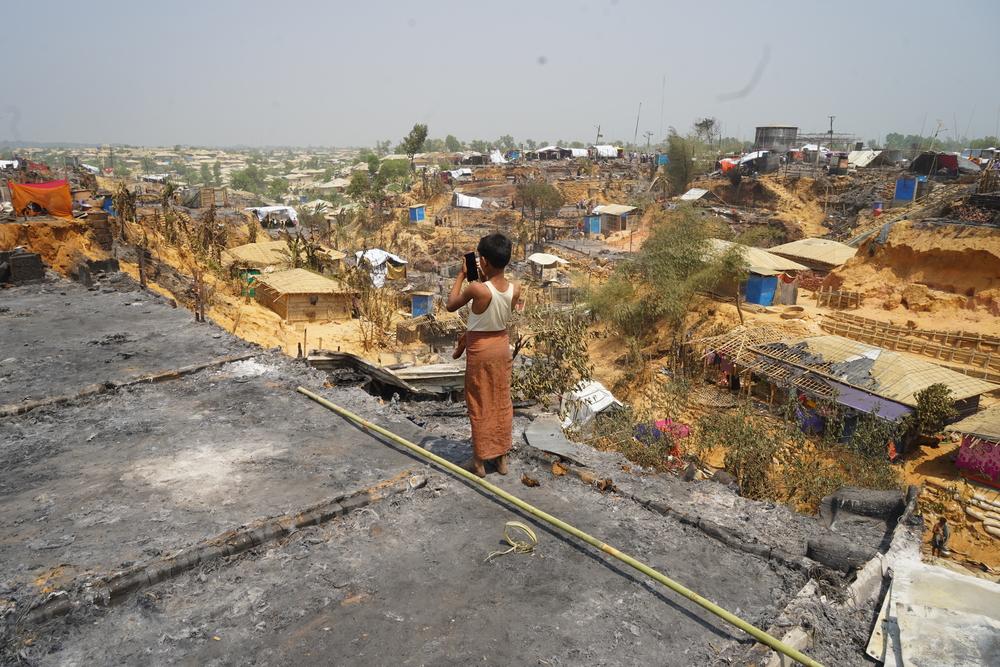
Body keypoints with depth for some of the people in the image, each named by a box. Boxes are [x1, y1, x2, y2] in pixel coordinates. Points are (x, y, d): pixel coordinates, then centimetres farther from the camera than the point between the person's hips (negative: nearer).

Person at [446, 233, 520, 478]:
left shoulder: (477, 289, -25)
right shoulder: (515, 289, -8)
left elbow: (451, 305, -7)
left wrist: (461, 275, -1)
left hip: (480, 350, -5)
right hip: (502, 346, 5)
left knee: (480, 406, 8)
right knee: (502, 403, 15)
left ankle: (480, 461, 19)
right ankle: (502, 457, 26)